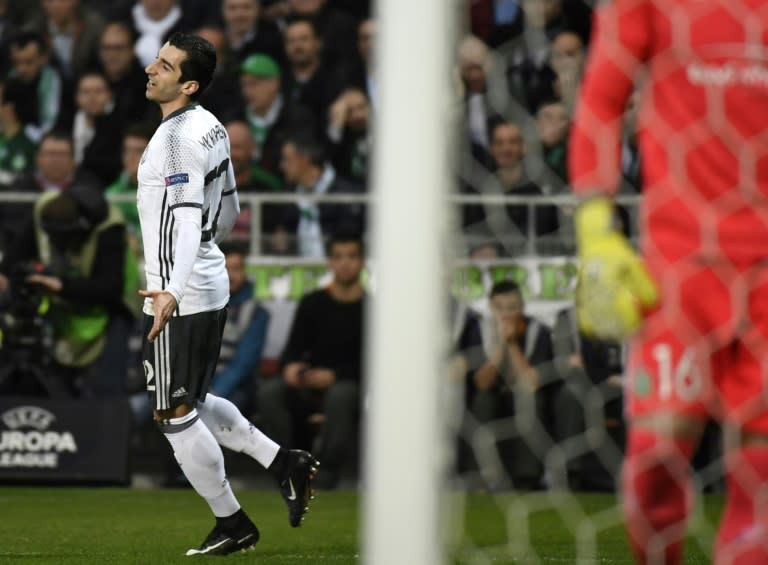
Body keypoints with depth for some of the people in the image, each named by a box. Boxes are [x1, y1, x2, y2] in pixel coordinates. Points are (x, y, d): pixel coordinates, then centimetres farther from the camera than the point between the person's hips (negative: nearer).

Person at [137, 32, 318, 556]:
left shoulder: (178, 137, -19)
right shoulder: (211, 127, 9)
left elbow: (187, 218, -29)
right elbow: (229, 212, 20)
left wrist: (173, 291, -40)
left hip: (179, 298, -10)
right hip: (212, 284, 10)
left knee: (176, 415, 1)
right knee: (194, 403, 21)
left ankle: (232, 524, 10)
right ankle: (284, 462, 18)